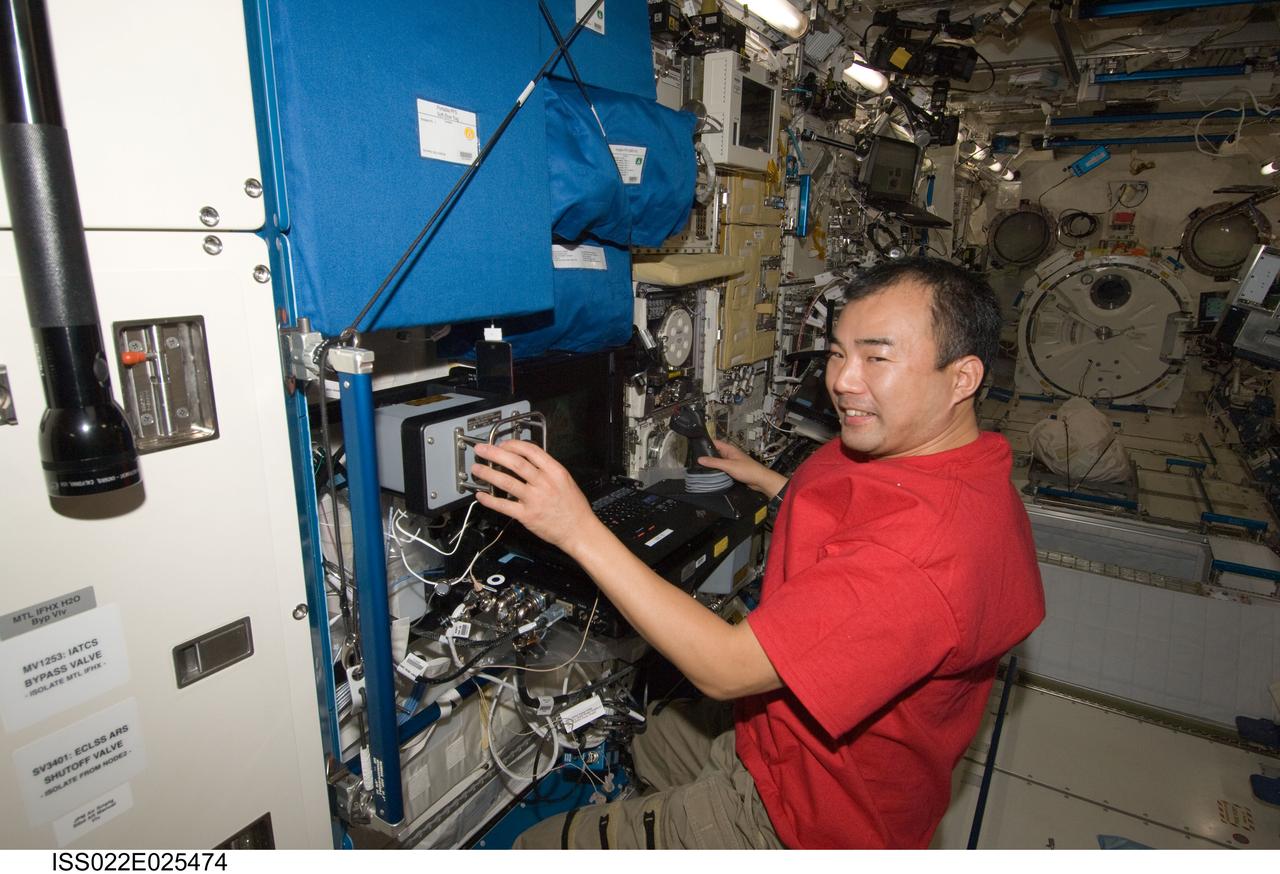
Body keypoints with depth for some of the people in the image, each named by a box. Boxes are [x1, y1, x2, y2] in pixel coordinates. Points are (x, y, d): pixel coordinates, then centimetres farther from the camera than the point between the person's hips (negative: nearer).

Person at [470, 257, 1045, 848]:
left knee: (540, 849, 0)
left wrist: (579, 531, -32)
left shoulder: (923, 547, -37)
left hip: (796, 819, -9)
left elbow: (725, 668, -34)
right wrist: (770, 483, 19)